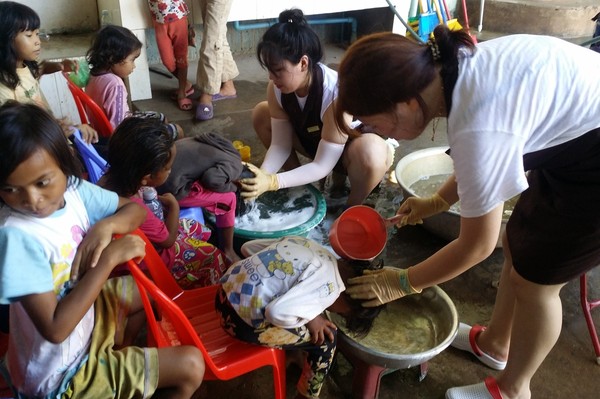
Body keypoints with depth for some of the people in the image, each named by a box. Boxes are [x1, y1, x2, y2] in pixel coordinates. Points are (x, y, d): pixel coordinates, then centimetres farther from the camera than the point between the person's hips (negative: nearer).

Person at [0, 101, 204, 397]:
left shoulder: (72, 189, -13)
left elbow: (136, 209, 1)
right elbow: (55, 329, -33)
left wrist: (106, 226, -21)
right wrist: (110, 258, -32)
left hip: (86, 314, 7)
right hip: (61, 373, -7)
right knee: (192, 366, -5)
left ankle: (117, 363, 36)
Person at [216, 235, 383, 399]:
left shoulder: (305, 243, 6)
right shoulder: (329, 286, -17)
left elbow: (248, 247, 12)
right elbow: (278, 311, -28)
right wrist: (310, 318, -9)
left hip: (226, 292, 8)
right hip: (243, 322, -8)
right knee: (326, 336, 4)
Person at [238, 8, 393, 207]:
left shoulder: (336, 94, -38)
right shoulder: (276, 88, -20)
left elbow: (323, 166, -33)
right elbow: (280, 144, -13)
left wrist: (272, 182, -41)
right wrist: (262, 175, -32)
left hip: (352, 147, -6)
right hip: (313, 140, 6)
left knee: (370, 152, -41)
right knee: (261, 114, -6)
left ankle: (351, 208, -8)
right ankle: (299, 185, 6)